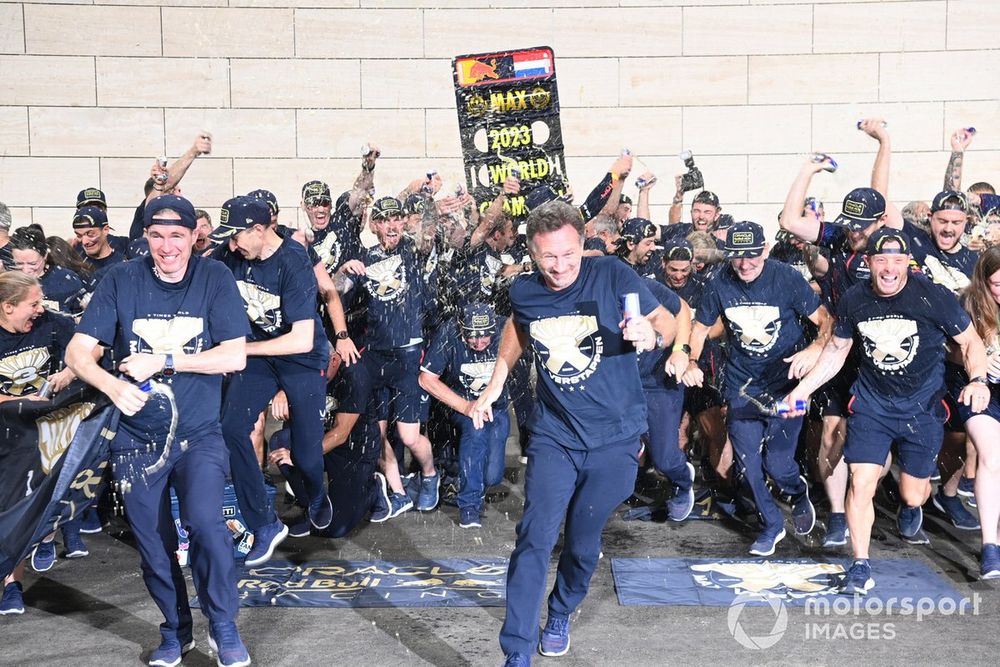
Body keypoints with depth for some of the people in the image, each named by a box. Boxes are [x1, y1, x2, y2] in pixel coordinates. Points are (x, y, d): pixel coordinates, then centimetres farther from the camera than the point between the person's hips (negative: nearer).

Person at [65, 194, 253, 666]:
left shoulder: (214, 278, -4)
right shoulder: (121, 280, -3)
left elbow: (235, 356, -10)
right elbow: (78, 352, -7)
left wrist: (163, 361, -18)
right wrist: (112, 385, -28)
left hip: (198, 433, -2)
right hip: (137, 437, 2)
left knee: (204, 521, -21)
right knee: (152, 543, 10)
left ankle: (223, 626, 2)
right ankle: (175, 629, 34)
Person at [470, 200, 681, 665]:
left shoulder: (612, 276, -14)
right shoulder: (523, 291, -4)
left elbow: (666, 320, -8)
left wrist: (651, 334, -32)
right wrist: (493, 387, 17)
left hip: (613, 435, -1)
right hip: (554, 435, 1)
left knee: (584, 540, 12)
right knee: (535, 537, -11)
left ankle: (561, 615, 40)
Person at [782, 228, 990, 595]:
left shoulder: (935, 297, -15)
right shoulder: (854, 300, -6)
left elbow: (970, 342, -3)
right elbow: (837, 348, 8)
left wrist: (978, 379, -22)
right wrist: (802, 388, 3)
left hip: (922, 406, -1)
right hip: (871, 403, 1)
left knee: (913, 494, 9)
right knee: (861, 483, -12)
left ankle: (910, 509, 50)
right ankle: (861, 567, 2)